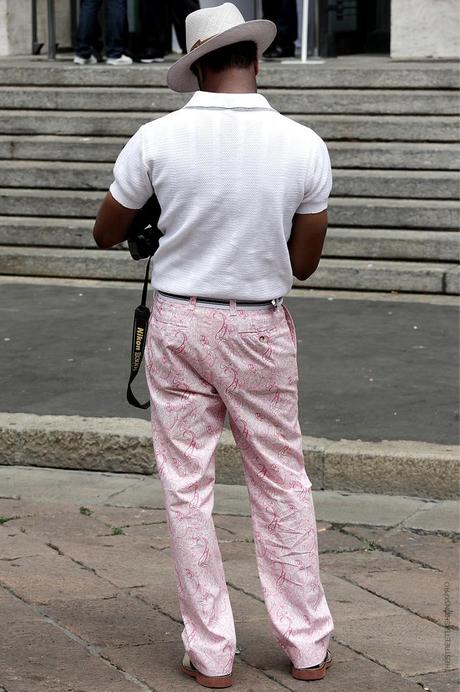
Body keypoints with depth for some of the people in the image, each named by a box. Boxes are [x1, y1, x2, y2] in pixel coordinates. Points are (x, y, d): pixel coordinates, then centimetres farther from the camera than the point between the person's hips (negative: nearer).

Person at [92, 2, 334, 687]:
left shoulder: (157, 139, -11)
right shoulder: (305, 145, -9)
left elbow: (105, 234, 3)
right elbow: (304, 263, -1)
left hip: (178, 324, 0)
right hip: (262, 330, 1)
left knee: (188, 488, 7)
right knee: (282, 484, 12)